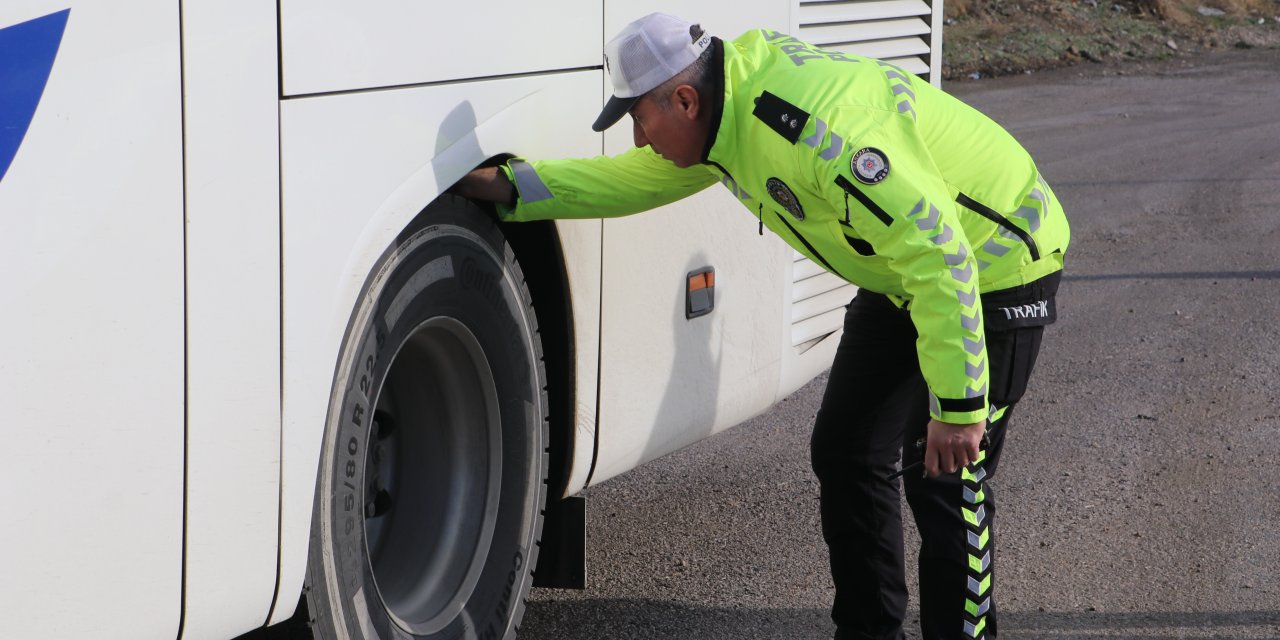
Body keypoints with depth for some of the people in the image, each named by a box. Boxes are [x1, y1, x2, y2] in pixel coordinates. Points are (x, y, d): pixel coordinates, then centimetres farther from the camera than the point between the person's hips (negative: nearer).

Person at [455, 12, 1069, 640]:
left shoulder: (821, 129, -35)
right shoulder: (729, 110, -5)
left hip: (995, 265, -9)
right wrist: (509, 186, 3)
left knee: (944, 475, -10)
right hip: (905, 277, 9)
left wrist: (958, 405, -34)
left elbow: (939, 255, -35)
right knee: (844, 450, 9)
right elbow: (632, 182, 12)